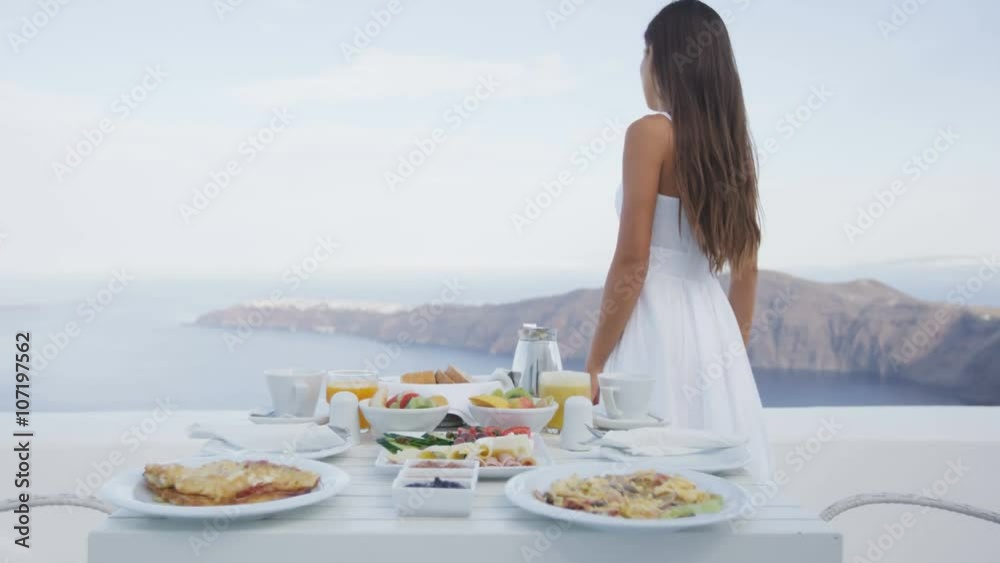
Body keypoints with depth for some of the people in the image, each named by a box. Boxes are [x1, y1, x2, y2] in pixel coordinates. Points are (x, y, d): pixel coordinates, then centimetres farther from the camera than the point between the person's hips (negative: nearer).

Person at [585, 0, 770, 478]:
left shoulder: (651, 133, -9)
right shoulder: (733, 141, 10)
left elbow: (632, 263, -14)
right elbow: (747, 269, 14)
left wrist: (594, 365, -9)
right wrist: (734, 349, 23)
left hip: (657, 324, -7)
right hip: (713, 325, 7)